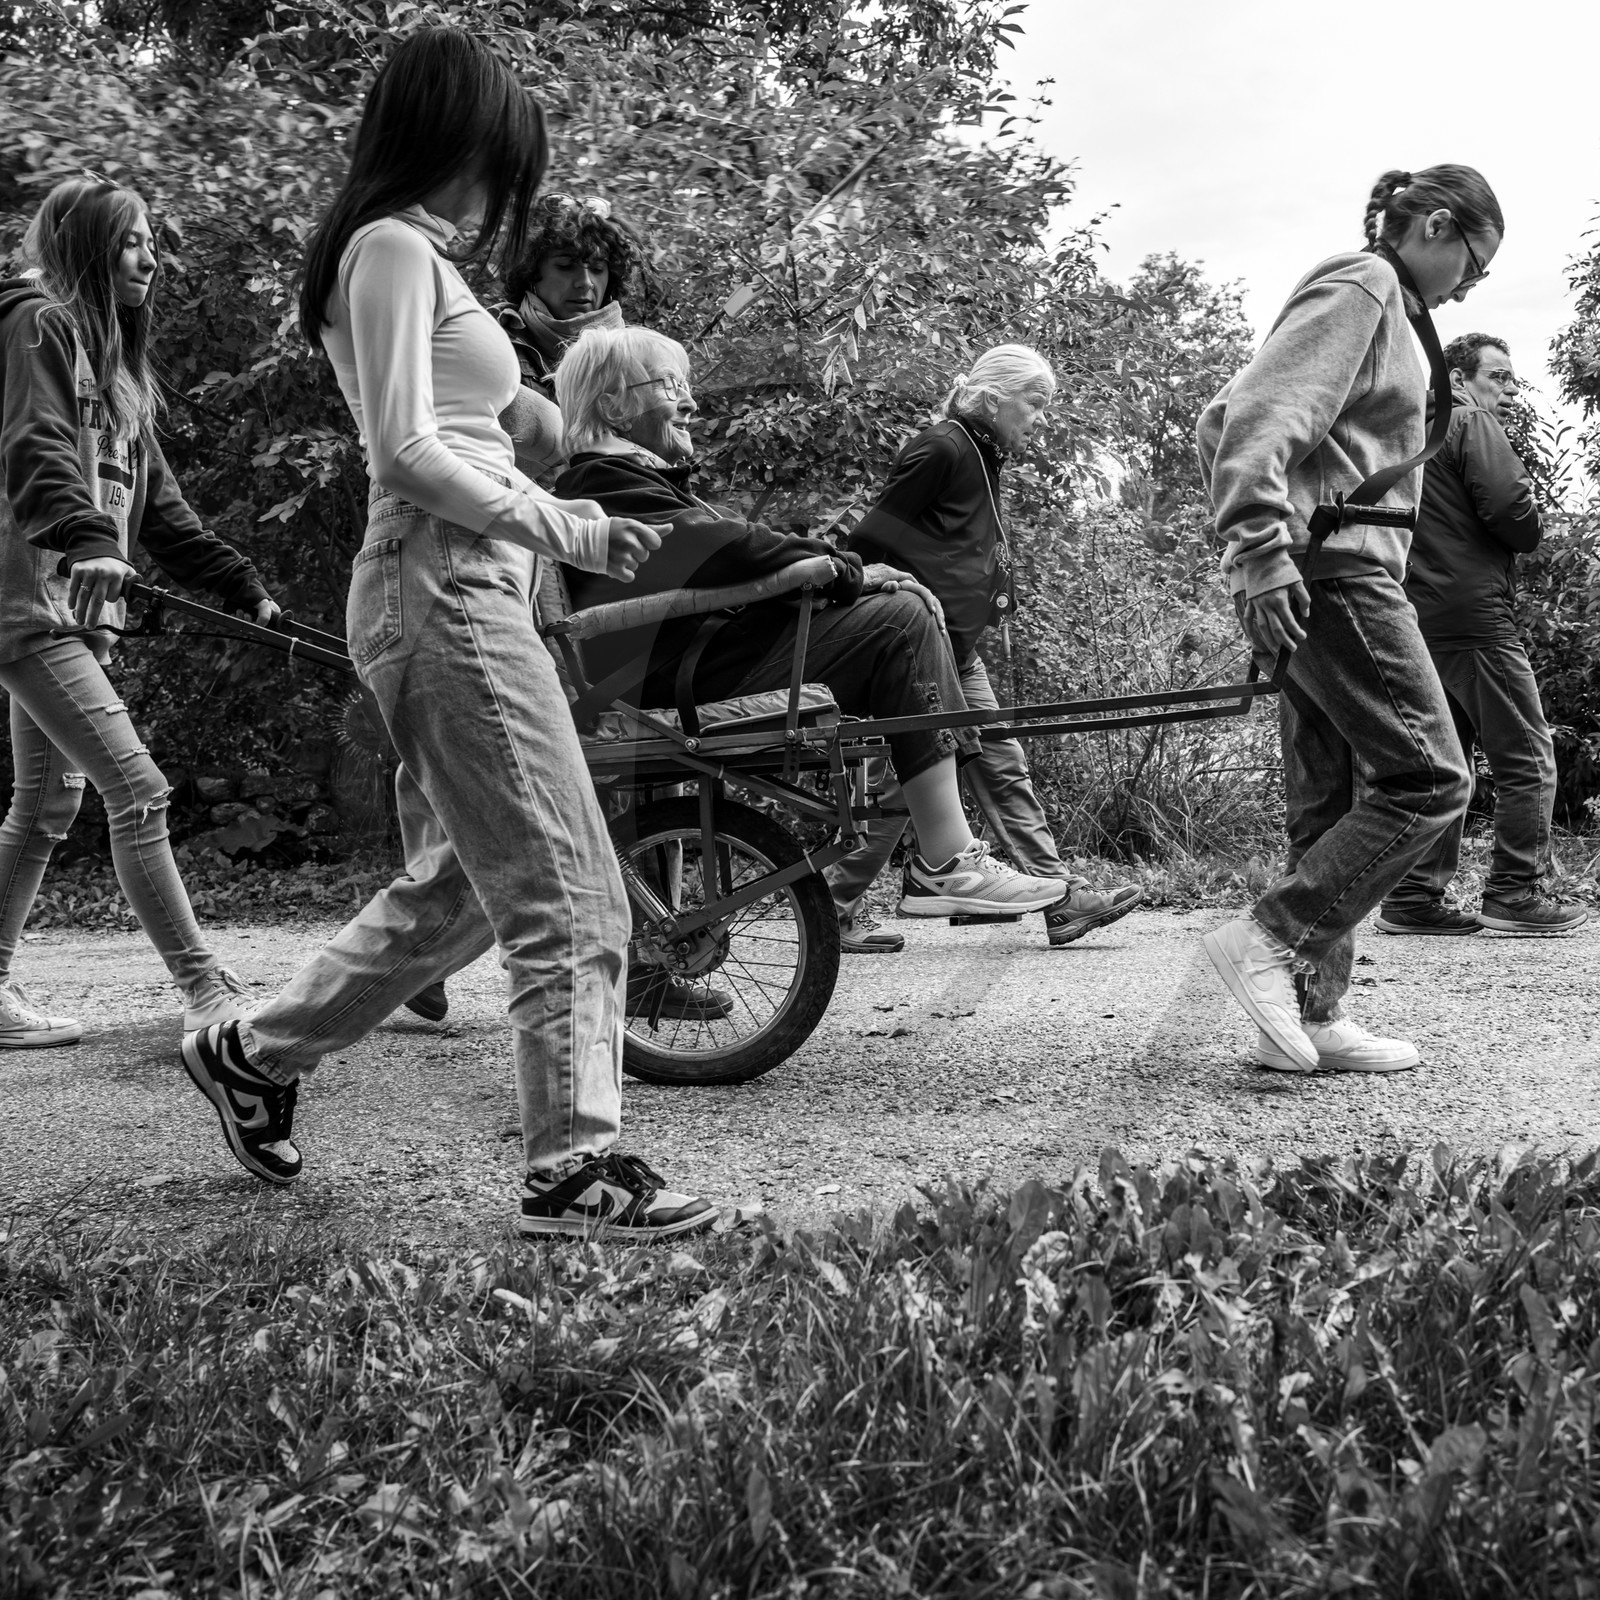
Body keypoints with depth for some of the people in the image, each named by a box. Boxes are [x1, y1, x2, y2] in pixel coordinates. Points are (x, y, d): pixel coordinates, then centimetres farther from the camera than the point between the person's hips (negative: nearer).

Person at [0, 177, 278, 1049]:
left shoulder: (116, 356, 22)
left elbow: (158, 503, 21)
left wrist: (244, 589, 16)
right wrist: (85, 543, -38)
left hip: (78, 609, 9)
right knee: (137, 789, -12)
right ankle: (206, 992, -10)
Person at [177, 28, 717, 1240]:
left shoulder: (412, 255, 22)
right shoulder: (397, 248, -7)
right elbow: (408, 451, -17)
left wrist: (566, 521, 9)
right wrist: (564, 531, -12)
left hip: (461, 597, 10)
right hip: (443, 592, -10)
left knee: (459, 888, 17)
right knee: (570, 898, -10)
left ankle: (255, 1055, 29)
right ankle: (575, 1166, -7)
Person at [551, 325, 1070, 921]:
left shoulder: (633, 476, 29)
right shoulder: (606, 481, -6)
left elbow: (728, 548, 20)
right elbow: (725, 551, -17)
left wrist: (844, 569, 4)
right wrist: (850, 573, -10)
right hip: (690, 683, -11)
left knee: (910, 605, 7)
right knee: (899, 620, -16)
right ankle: (944, 865, -20)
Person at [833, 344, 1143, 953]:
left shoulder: (982, 457, 17)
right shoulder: (940, 448, -12)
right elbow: (873, 538, -15)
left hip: (957, 647, 10)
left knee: (1002, 767, 5)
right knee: (904, 777, -5)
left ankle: (1064, 899, 4)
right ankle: (837, 907, 6)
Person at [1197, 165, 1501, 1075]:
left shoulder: (1379, 304, 25)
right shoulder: (1362, 288, -5)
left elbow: (1220, 423, 25)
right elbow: (1262, 415, -20)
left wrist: (1256, 540, 20)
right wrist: (1262, 547, -27)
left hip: (1317, 580, 10)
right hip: (1335, 567, -10)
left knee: (1335, 804, 7)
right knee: (1429, 779, -11)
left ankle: (1311, 1015, 9)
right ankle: (1270, 940, -13)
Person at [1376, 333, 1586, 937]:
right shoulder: (1473, 425, -4)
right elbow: (1512, 513, -14)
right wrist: (1530, 531, 6)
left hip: (1419, 616, 9)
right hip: (1473, 611, -9)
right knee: (1527, 758, -4)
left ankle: (1414, 898, 8)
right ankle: (1514, 892, -6)